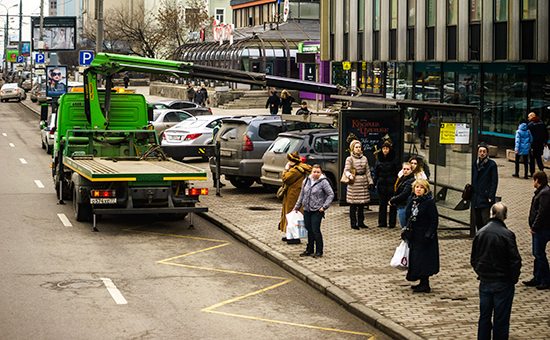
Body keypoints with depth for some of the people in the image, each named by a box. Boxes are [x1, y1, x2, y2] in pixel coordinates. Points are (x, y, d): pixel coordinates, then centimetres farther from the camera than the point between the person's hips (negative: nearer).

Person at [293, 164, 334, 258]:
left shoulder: (323, 182, -8)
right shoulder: (306, 181, 8)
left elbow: (331, 194, -7)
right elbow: (302, 195, 18)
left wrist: (324, 206, -12)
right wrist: (297, 207, 18)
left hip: (317, 211, -5)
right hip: (306, 210, 5)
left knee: (316, 230, -6)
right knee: (309, 230, 12)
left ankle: (319, 251, 5)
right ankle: (309, 250, 23)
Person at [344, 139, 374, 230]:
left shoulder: (364, 159, 12)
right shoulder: (349, 159, -1)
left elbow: (367, 171, 15)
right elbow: (346, 170, -10)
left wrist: (370, 182, 11)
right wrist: (350, 175, -31)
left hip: (363, 183, 4)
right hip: (354, 183, -4)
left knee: (362, 204, 8)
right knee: (353, 205, -3)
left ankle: (361, 222, 18)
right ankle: (353, 223, 4)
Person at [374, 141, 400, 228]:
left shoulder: (394, 158, -2)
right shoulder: (379, 158, 8)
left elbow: (397, 172, -2)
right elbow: (376, 172, 13)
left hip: (391, 184, -3)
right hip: (382, 184, 3)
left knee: (392, 204, 0)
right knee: (382, 204, 6)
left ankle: (392, 223, 7)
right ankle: (382, 222, 13)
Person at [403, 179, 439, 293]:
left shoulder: (429, 202, -15)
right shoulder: (410, 200, 6)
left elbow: (434, 220, -15)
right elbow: (407, 216, 16)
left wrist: (428, 235, -19)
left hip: (424, 235, -8)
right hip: (413, 235, 8)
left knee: (423, 259, -5)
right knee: (415, 258, 11)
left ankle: (424, 284, 2)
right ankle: (423, 283, 21)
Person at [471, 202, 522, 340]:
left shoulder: (480, 233, -1)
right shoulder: (507, 235, -16)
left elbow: (473, 260, 7)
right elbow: (515, 261, -15)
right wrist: (513, 279, -1)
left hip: (484, 282, 4)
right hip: (503, 283, -4)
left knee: (484, 317, 15)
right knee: (501, 320, 5)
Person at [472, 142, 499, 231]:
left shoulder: (491, 164, -6)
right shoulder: (475, 164, 10)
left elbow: (494, 182, -6)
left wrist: (491, 197, -12)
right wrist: (472, 193, 12)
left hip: (486, 198, -6)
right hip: (476, 199, 6)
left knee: (486, 220, -9)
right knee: (478, 221, 9)